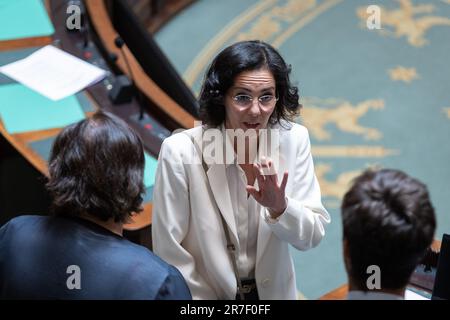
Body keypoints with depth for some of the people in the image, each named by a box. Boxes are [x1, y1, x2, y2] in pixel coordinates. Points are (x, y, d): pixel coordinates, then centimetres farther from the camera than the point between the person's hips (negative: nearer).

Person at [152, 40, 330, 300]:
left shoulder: (294, 140, -14)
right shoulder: (180, 152, -22)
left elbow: (312, 237, -10)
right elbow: (170, 252, -16)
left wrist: (280, 208, -28)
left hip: (274, 291, 3)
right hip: (203, 294, -3)